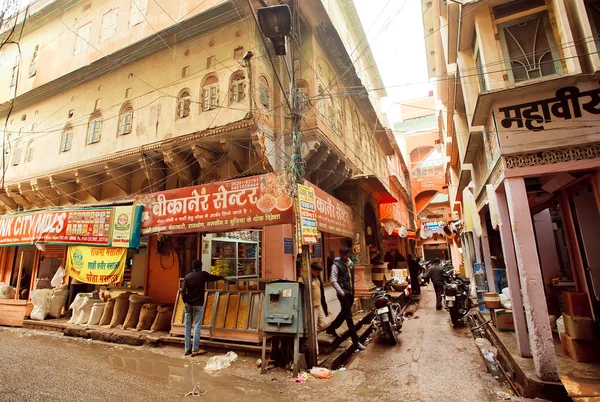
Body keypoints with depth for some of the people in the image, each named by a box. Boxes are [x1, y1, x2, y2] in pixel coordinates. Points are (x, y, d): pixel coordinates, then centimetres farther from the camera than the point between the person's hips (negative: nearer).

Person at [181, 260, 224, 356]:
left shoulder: (187, 276, 4)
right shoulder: (203, 274, -2)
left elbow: (183, 291, -1)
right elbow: (213, 277, 16)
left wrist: (185, 301, 7)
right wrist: (221, 277, 33)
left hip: (188, 304, 4)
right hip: (198, 304, -4)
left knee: (188, 326, 9)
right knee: (197, 326, -1)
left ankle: (187, 349, 14)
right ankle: (195, 349, 0)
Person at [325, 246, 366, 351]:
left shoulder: (351, 263, 10)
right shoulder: (336, 265, -10)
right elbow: (333, 281, -15)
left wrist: (353, 290, 15)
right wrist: (341, 293, -17)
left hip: (350, 293, 7)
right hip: (343, 293, -7)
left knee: (344, 313, 17)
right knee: (349, 316, -5)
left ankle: (331, 329, 37)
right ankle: (356, 341, 1)